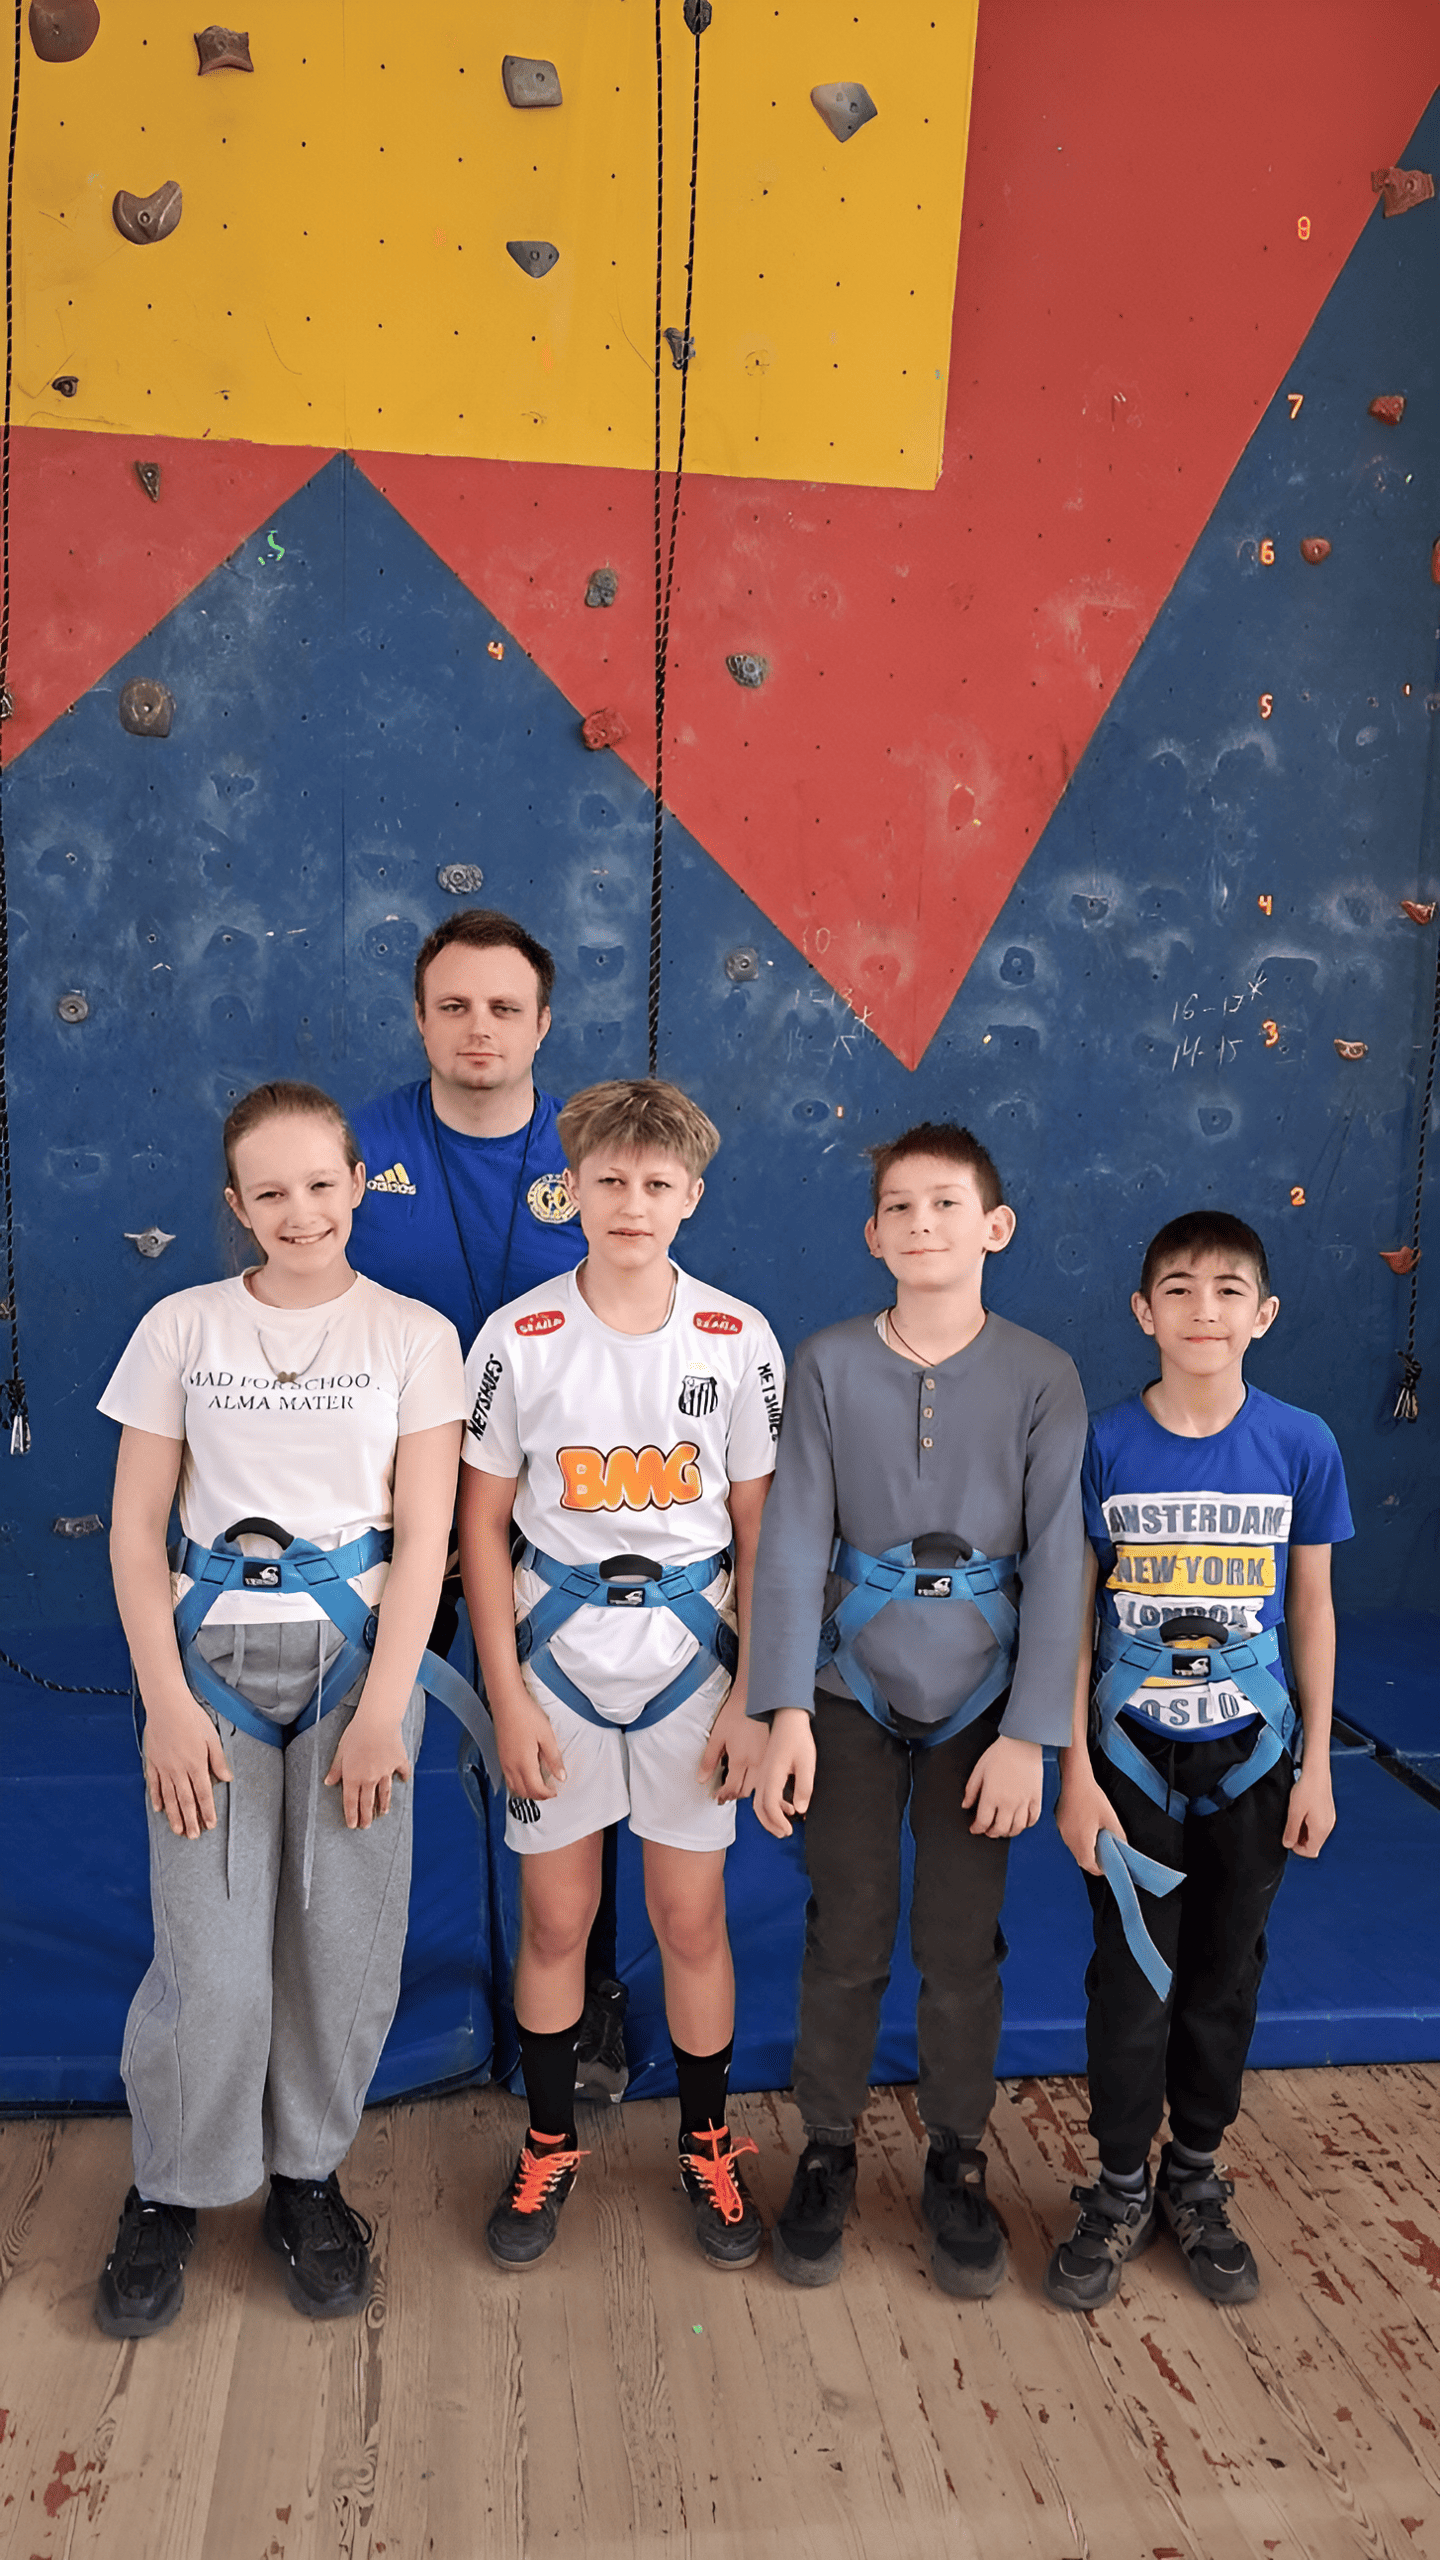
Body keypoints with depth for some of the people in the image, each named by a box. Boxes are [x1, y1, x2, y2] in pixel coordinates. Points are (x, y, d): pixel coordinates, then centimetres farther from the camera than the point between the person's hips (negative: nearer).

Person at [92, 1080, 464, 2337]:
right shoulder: (182, 1328, 3)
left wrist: (381, 1707, -9)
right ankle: (170, 2192, 23)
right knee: (211, 1961, -2)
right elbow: (137, 1532, 3)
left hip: (357, 1653, 0)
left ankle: (308, 2173, 28)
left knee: (345, 1946, 4)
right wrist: (167, 1700, -5)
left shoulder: (414, 1335, 1)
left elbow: (424, 1537, -2)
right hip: (214, 1653, 0)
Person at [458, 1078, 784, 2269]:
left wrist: (751, 1694, -4)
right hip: (555, 1649, 0)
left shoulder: (739, 1339, -5)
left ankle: (707, 2146, 30)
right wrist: (508, 1696, -6)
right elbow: (483, 1525, -2)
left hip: (694, 1655, 0)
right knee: (555, 1918, 11)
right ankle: (549, 2144, 32)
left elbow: (760, 1531, -1)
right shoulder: (518, 1338, -6)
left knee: (693, 1917, 9)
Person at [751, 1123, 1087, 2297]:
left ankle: (958, 2159, 29)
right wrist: (786, 1712, -13)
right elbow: (795, 1541, -7)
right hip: (854, 1688, 0)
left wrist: (1029, 1731, -10)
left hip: (980, 1693, 0)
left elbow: (1057, 1560, -6)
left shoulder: (1042, 1376, -5)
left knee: (962, 1940, 7)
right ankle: (828, 2152, 28)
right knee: (848, 1935, 7)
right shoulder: (829, 1365, -4)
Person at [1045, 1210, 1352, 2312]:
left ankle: (1197, 2180, 34)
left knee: (1227, 1972, 13)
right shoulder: (1104, 1446, -10)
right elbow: (1073, 1617, -5)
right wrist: (1076, 1771, -7)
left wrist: (1316, 1764, 3)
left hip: (1250, 1754, 1)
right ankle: (1122, 2191, 26)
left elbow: (1312, 1610, 2)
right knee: (1134, 1974, 5)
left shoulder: (1302, 1446, -7)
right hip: (1133, 1754, -1)